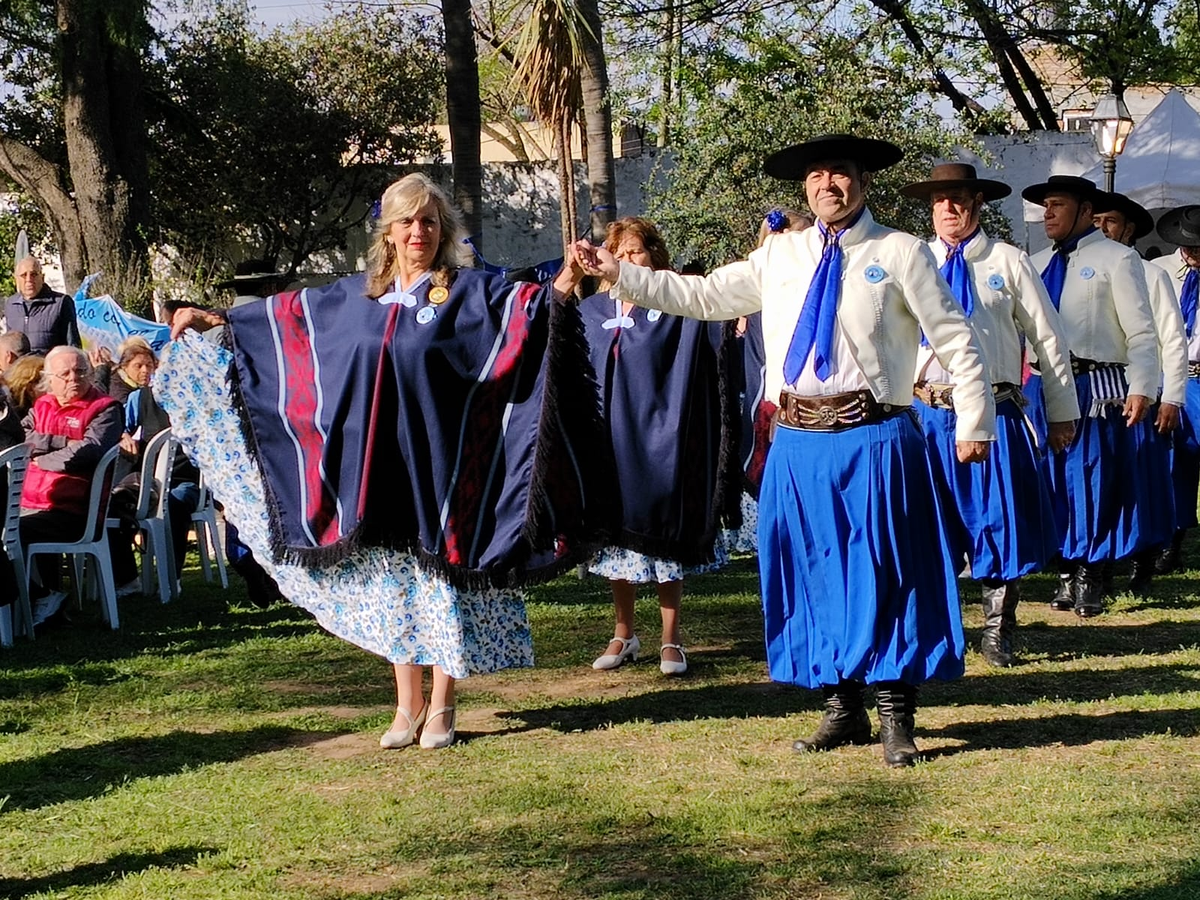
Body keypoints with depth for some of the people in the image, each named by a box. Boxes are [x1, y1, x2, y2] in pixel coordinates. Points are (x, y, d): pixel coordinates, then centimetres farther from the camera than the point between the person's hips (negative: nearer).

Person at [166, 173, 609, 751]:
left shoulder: (469, 292, -2)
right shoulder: (357, 296, 11)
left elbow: (526, 308, -18)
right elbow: (284, 313, 21)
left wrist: (562, 287, -37)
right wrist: (216, 320, 23)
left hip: (440, 466, -4)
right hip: (377, 468, 4)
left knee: (440, 580, 0)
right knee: (391, 585, 9)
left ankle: (440, 708, 10)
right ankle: (407, 705, 18)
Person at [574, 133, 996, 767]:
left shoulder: (900, 253, 1)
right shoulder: (780, 256, 13)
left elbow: (955, 340, 1)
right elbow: (701, 296, 15)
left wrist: (975, 423, -3)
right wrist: (618, 273, 11)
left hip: (873, 439, -4)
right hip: (799, 444, 4)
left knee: (885, 574, -1)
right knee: (812, 574, 10)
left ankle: (896, 719, 8)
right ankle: (842, 711, 22)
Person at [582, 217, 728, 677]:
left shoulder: (675, 306, -3)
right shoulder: (593, 311, 9)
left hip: (657, 440, -4)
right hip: (610, 436, 4)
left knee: (662, 539, 0)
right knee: (617, 535, 10)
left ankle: (671, 641, 8)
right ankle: (624, 634, 21)